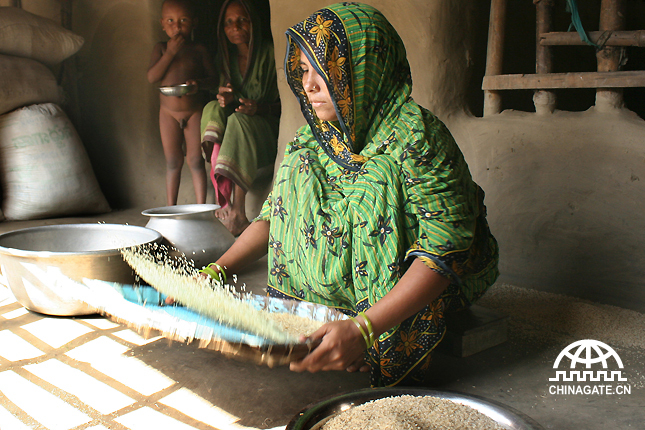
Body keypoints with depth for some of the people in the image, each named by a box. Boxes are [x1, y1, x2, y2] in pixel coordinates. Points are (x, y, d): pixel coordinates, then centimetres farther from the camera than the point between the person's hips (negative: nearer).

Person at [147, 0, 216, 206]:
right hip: (169, 112, 1)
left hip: (195, 112, -1)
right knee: (172, 162, 8)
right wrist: (170, 52, -17)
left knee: (196, 160, 0)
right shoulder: (161, 48, 1)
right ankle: (171, 208, 17)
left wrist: (199, 84, -22)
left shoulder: (199, 50, -1)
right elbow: (152, 77, -11)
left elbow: (213, 77, -1)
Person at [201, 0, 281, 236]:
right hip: (240, 133, 5)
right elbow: (224, 95, 11)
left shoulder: (270, 53, -6)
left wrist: (259, 108, -27)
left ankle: (237, 211, -41)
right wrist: (224, 99, -14)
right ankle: (223, 199, -36)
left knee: (238, 122, -34)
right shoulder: (227, 57, 10)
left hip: (270, 127, -5)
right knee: (213, 108, -24)